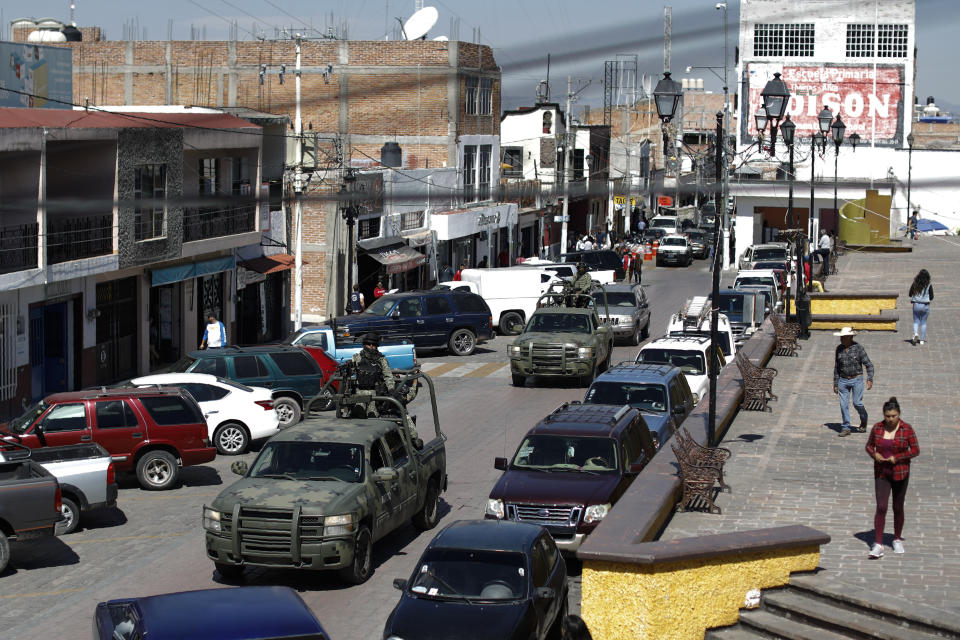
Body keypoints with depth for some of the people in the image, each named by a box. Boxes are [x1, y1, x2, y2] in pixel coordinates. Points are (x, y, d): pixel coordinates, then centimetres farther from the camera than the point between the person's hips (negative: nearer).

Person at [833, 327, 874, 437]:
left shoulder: (858, 348, -9)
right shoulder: (839, 349, 3)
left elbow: (869, 365, -6)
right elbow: (836, 367, 11)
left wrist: (870, 379, -17)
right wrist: (835, 383, 10)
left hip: (856, 379, -3)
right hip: (843, 380, 3)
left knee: (857, 403, -5)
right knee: (843, 404, -2)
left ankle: (864, 420, 24)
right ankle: (845, 428, 7)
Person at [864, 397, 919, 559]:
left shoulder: (907, 429, -8)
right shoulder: (877, 428, -1)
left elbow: (915, 450, -5)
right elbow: (869, 446, 9)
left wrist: (897, 458, -17)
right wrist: (874, 455, -13)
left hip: (900, 473, -1)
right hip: (881, 473, 1)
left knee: (898, 508, 10)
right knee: (881, 508, -9)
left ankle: (897, 540, 29)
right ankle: (878, 545, -12)